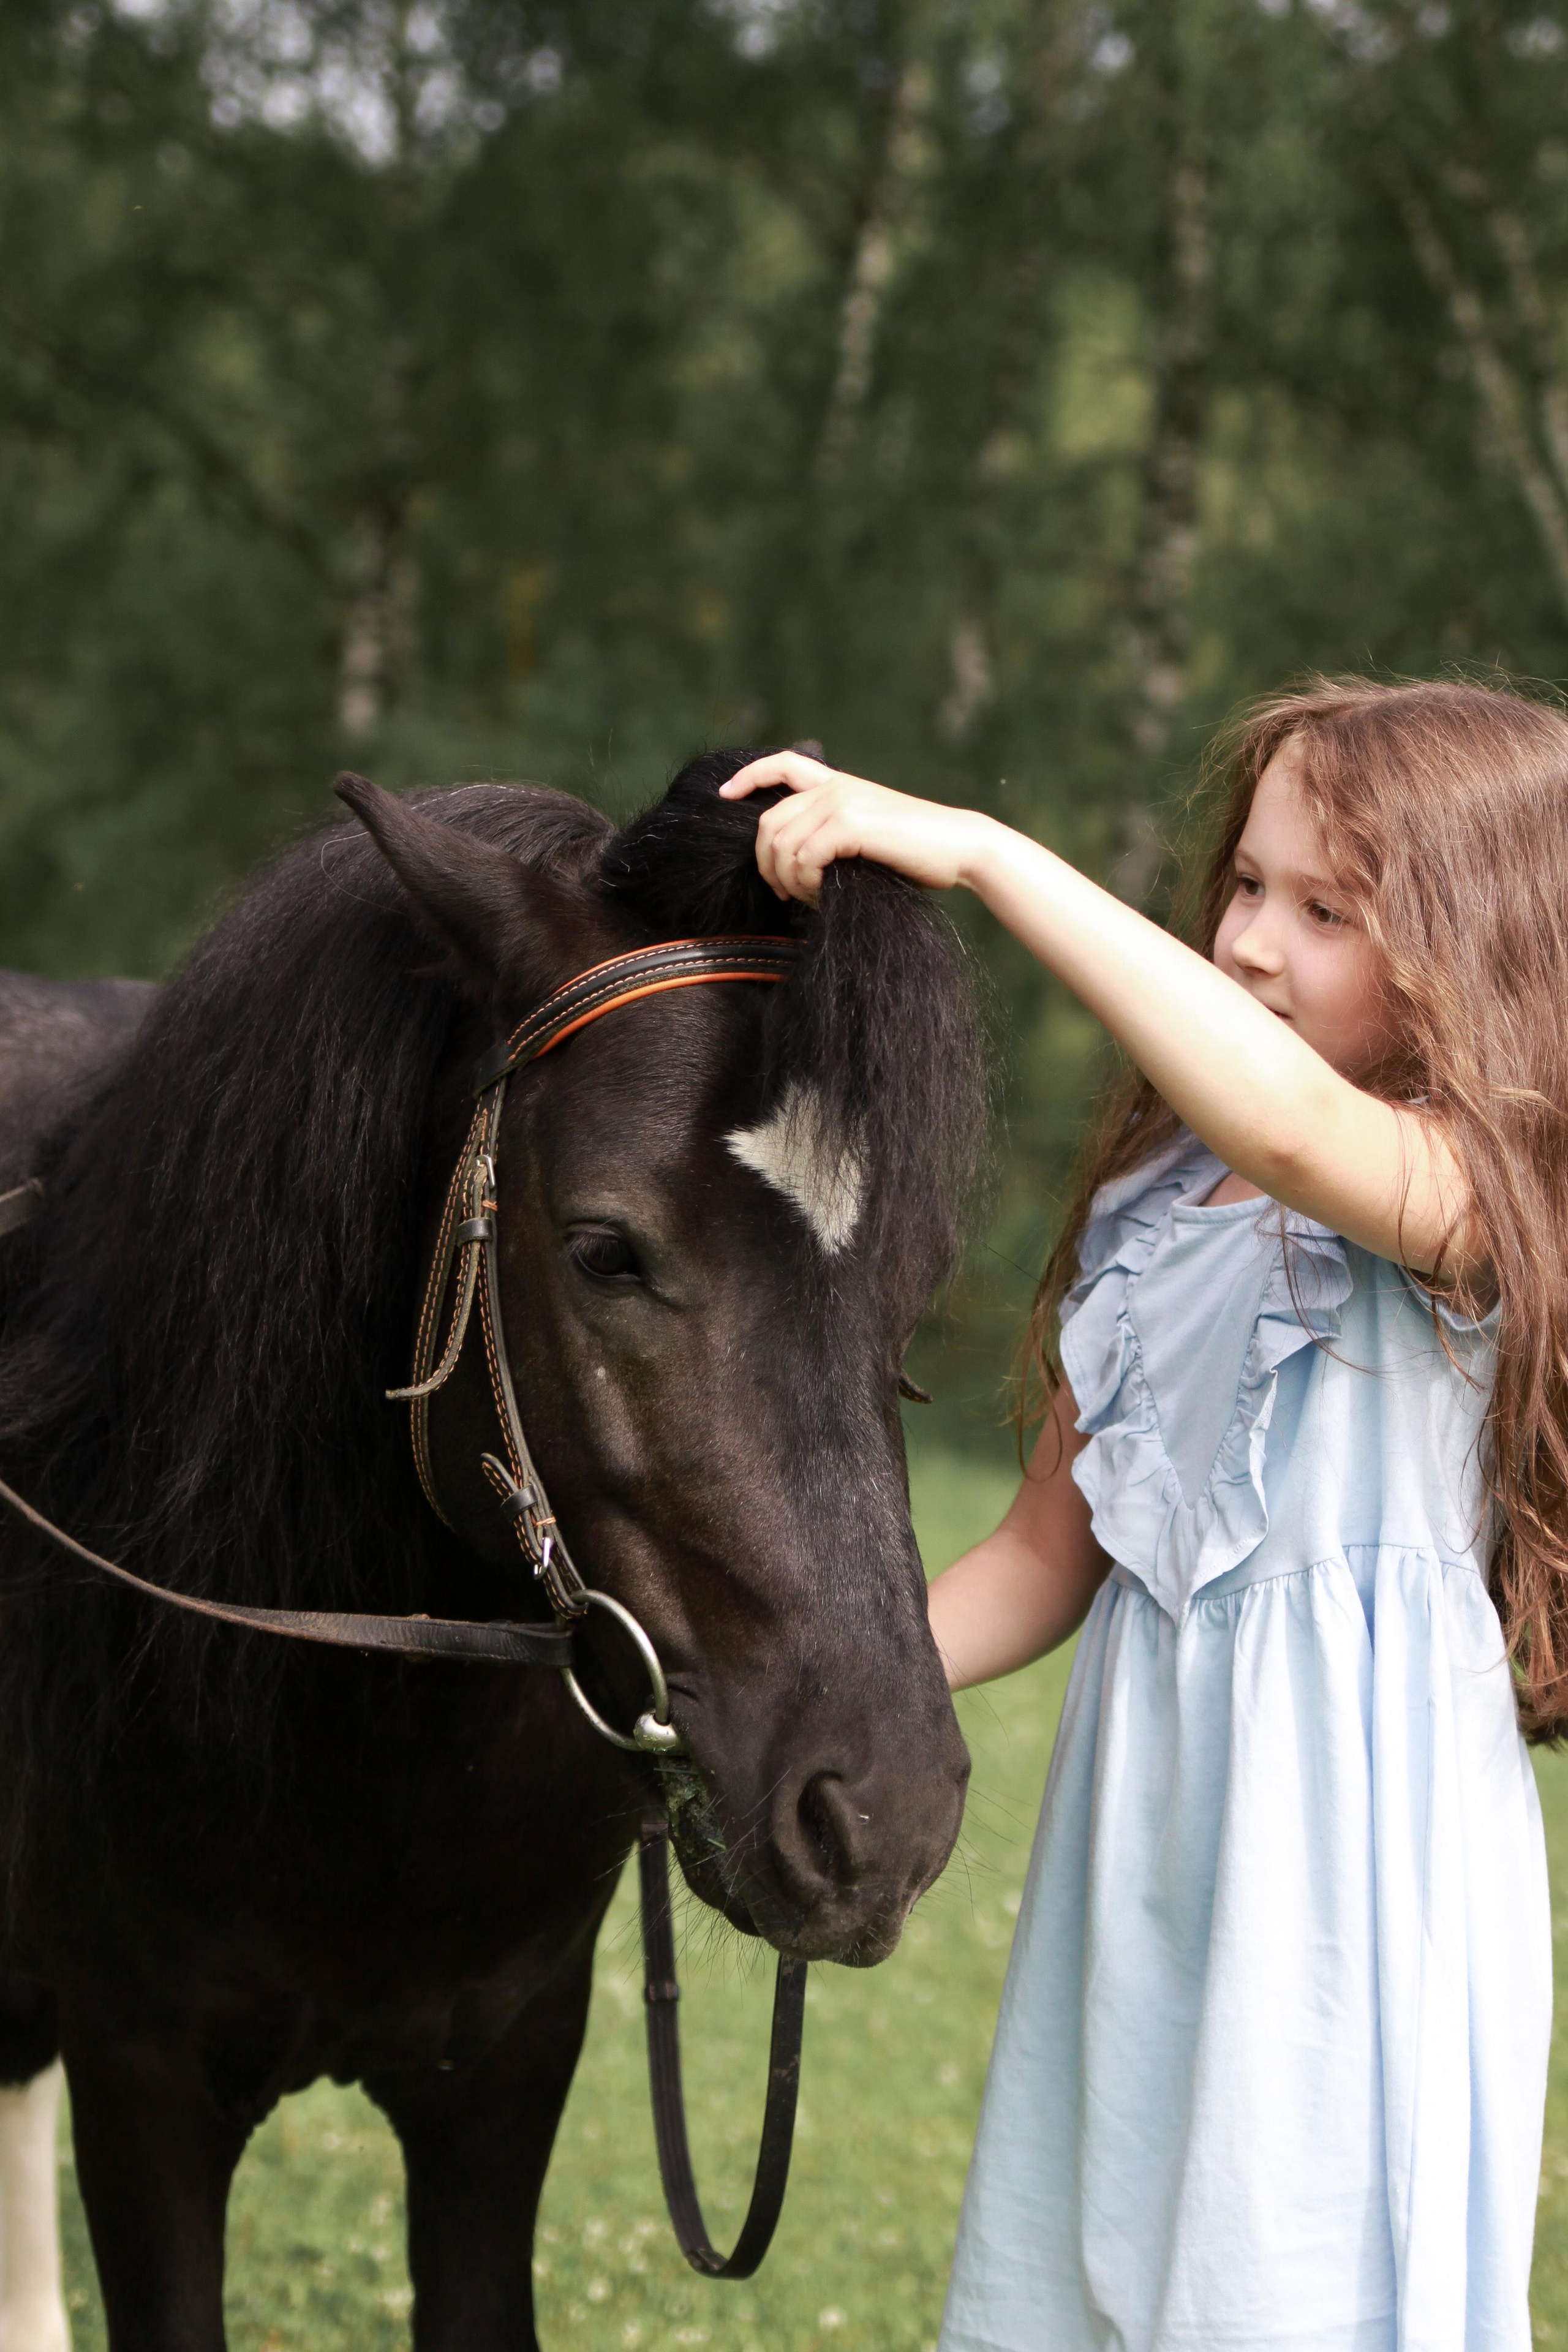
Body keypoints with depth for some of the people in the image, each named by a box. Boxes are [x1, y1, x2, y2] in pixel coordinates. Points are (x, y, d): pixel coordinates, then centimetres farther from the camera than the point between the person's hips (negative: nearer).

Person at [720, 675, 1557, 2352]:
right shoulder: (1154, 1198, 11)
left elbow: (1286, 1118, -36)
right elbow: (1052, 1547, 14)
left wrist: (977, 852, -37)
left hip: (1344, 1835, -7)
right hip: (1139, 1822, 7)